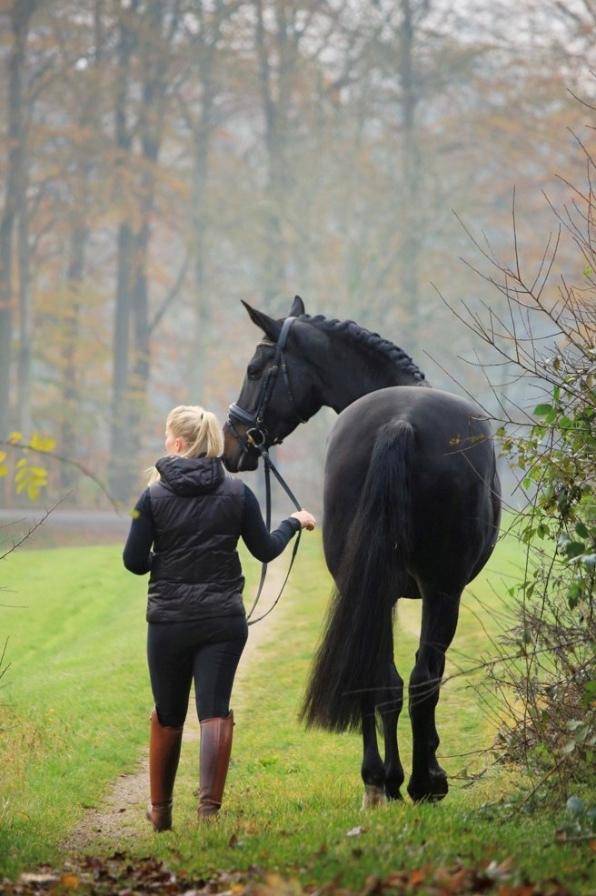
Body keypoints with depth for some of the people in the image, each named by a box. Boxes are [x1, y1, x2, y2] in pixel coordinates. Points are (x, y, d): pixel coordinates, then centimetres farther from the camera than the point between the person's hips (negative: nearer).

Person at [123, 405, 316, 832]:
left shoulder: (154, 496, -6)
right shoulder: (237, 493, -1)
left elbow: (134, 561, -6)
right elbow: (265, 549, 6)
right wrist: (294, 522, 24)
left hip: (169, 620, 0)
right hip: (224, 620, 1)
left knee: (167, 717, 13)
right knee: (215, 713, -2)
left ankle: (160, 810, 27)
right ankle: (209, 804, -18)